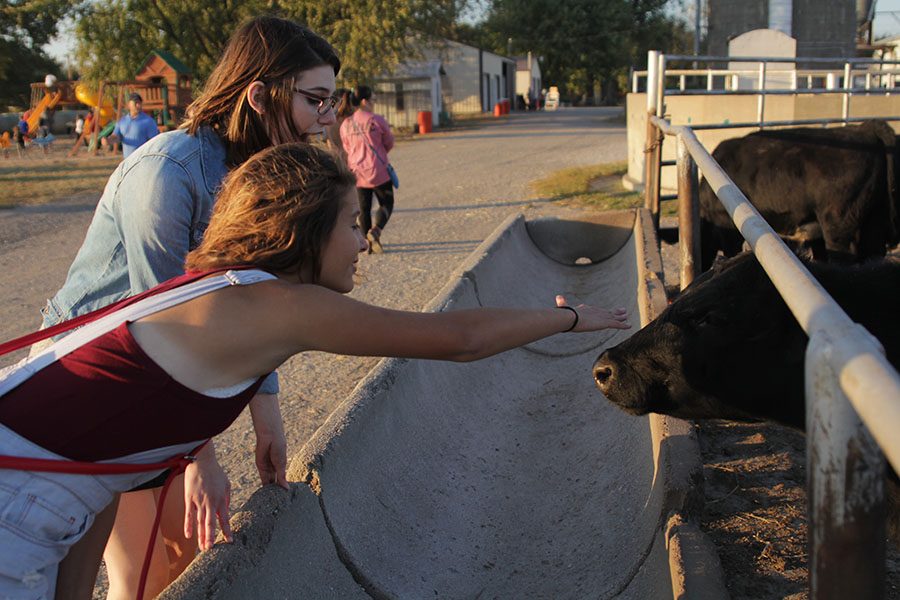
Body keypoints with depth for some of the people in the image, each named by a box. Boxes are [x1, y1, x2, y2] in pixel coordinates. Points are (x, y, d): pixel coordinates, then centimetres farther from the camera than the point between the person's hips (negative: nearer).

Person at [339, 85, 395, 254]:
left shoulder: (346, 124, 0)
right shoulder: (376, 120, -12)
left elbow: (347, 148, 11)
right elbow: (389, 143, 1)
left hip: (358, 171, 4)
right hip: (378, 170, -4)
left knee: (364, 208, 14)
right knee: (386, 204, 9)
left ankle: (370, 242, 14)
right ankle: (375, 230, -15)